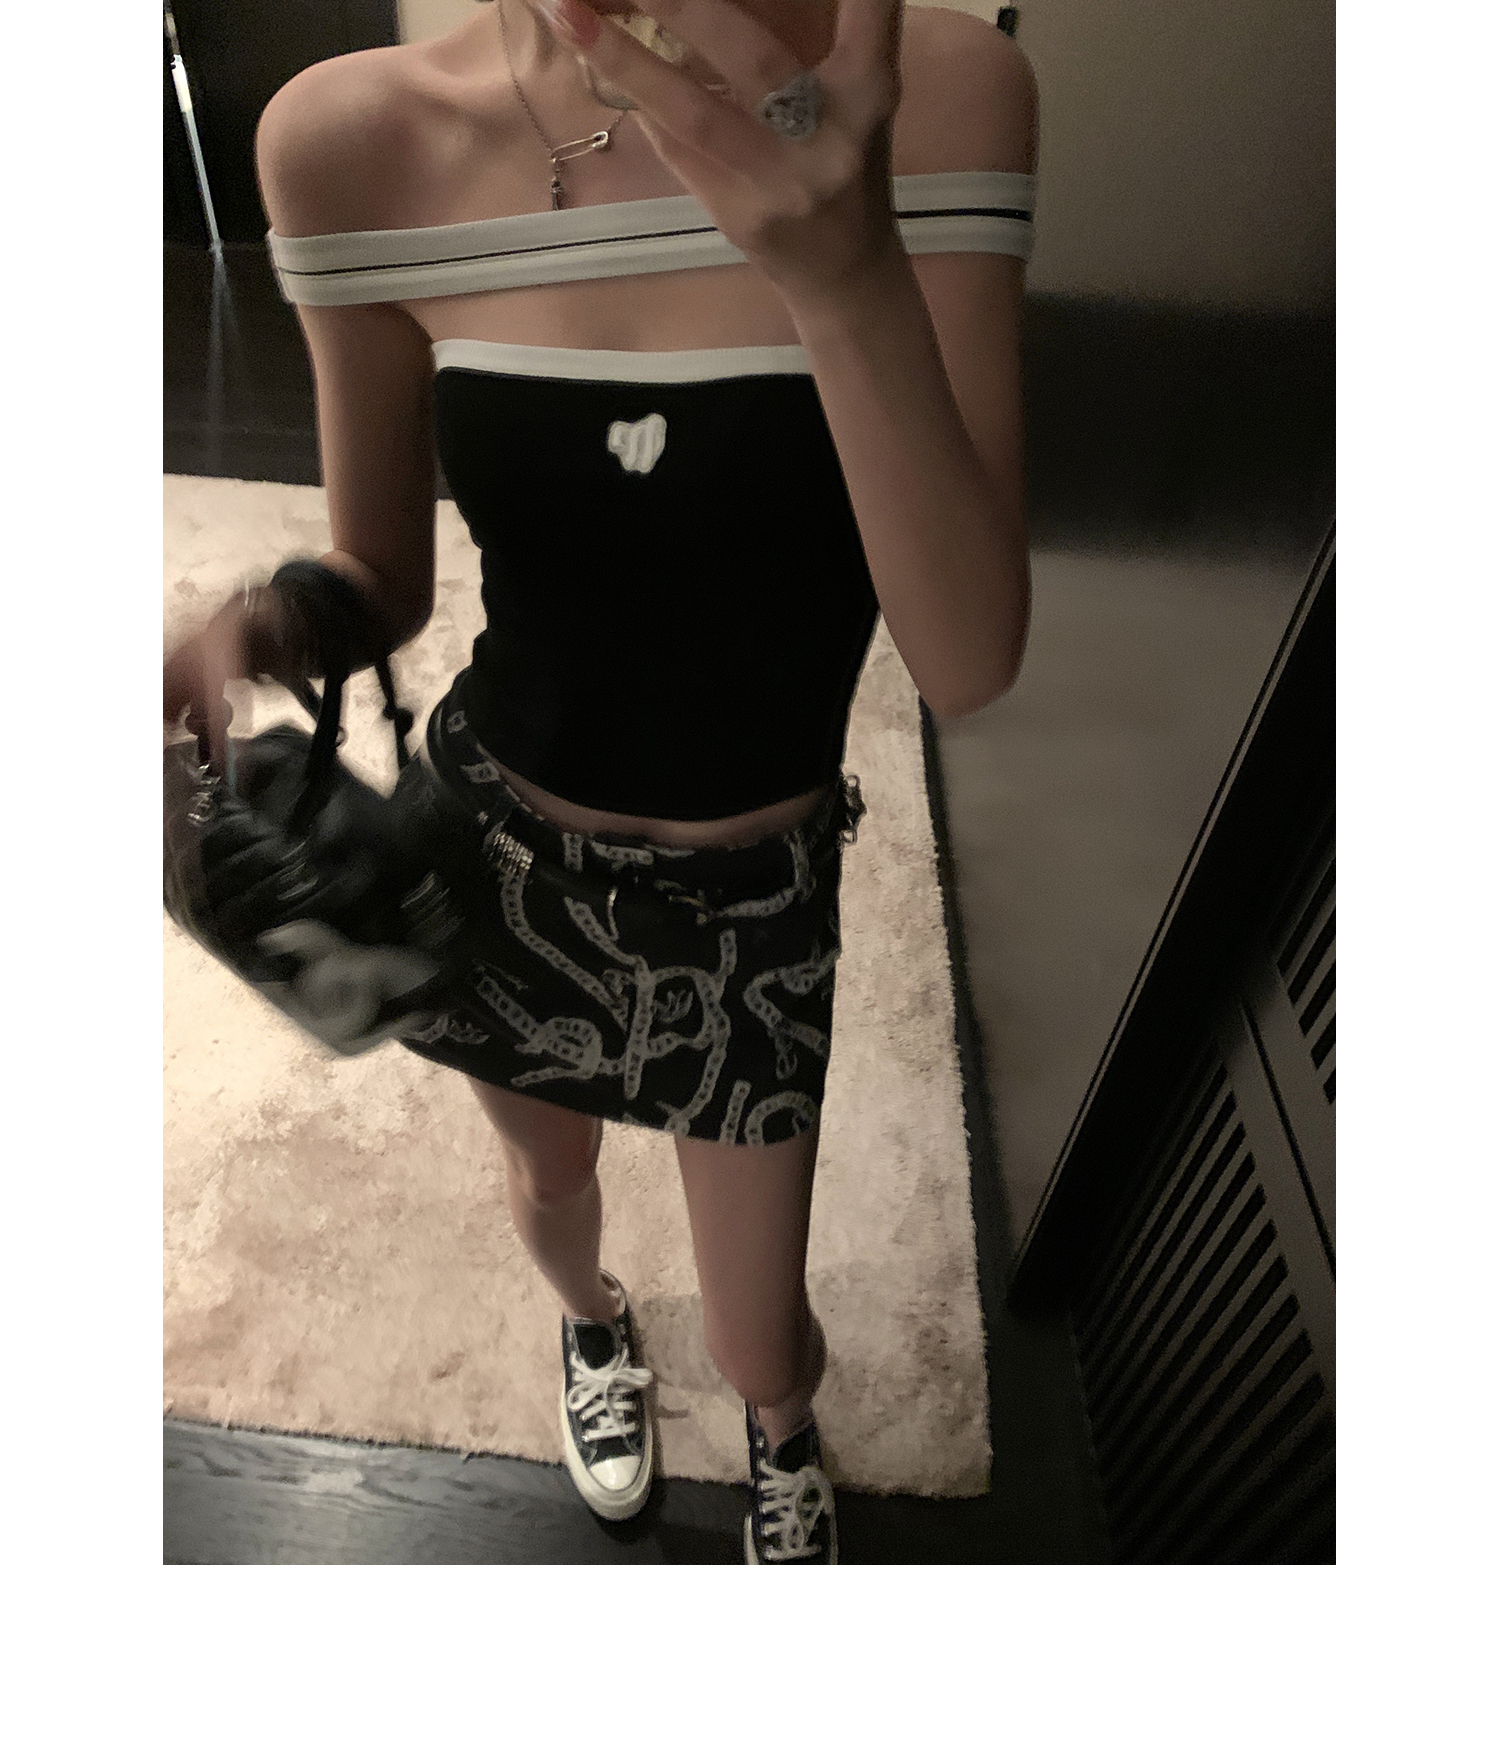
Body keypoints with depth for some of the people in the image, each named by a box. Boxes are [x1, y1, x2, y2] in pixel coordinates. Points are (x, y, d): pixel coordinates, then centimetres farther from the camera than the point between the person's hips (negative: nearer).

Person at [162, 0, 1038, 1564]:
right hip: (498, 843, 2)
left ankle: (780, 1428, 60)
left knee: (760, 1346, 17)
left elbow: (968, 666, -23)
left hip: (751, 895, -1)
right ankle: (591, 1324, 71)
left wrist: (849, 274, -39)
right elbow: (381, 581, -2)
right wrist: (253, 640, -24)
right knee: (549, 1181, 30)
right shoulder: (355, 142, -12)